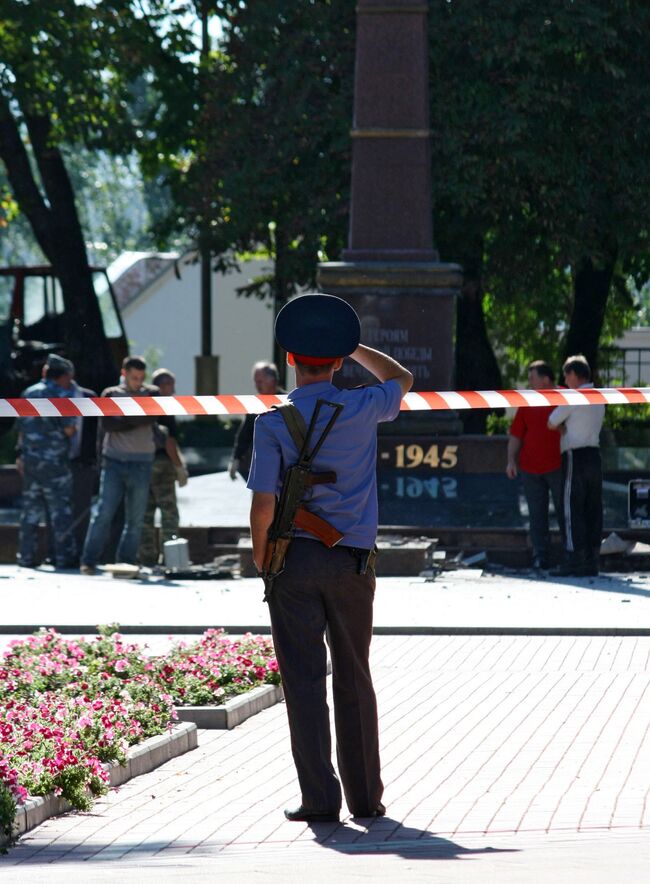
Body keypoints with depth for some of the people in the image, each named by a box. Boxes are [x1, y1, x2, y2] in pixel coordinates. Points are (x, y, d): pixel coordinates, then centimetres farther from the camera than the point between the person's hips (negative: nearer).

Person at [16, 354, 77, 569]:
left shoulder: (29, 393, 11)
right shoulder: (61, 395, -9)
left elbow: (22, 428, 15)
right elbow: (69, 429, -14)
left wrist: (20, 454, 20)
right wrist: (72, 428, 8)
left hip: (30, 460, 6)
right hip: (54, 461, -6)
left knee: (30, 509, 10)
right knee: (60, 510, -1)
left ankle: (26, 556, 9)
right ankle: (64, 556, -2)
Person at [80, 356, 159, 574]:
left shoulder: (151, 394, 10)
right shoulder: (111, 394, 8)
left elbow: (151, 416, -10)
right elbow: (107, 424, -7)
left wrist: (122, 416, -11)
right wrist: (136, 422, -11)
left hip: (141, 463, 2)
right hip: (113, 461, -2)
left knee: (135, 519, 3)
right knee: (104, 513, -7)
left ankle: (126, 562, 9)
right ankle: (88, 561, -5)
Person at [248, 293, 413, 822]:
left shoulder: (274, 422, -9)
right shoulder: (362, 410, -3)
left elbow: (263, 507, -11)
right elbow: (401, 380, 21)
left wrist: (260, 557, 7)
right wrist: (352, 347, 26)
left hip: (294, 560, -2)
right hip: (353, 561, 2)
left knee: (304, 681, 1)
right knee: (355, 680, 12)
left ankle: (320, 798, -2)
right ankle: (365, 795, 16)